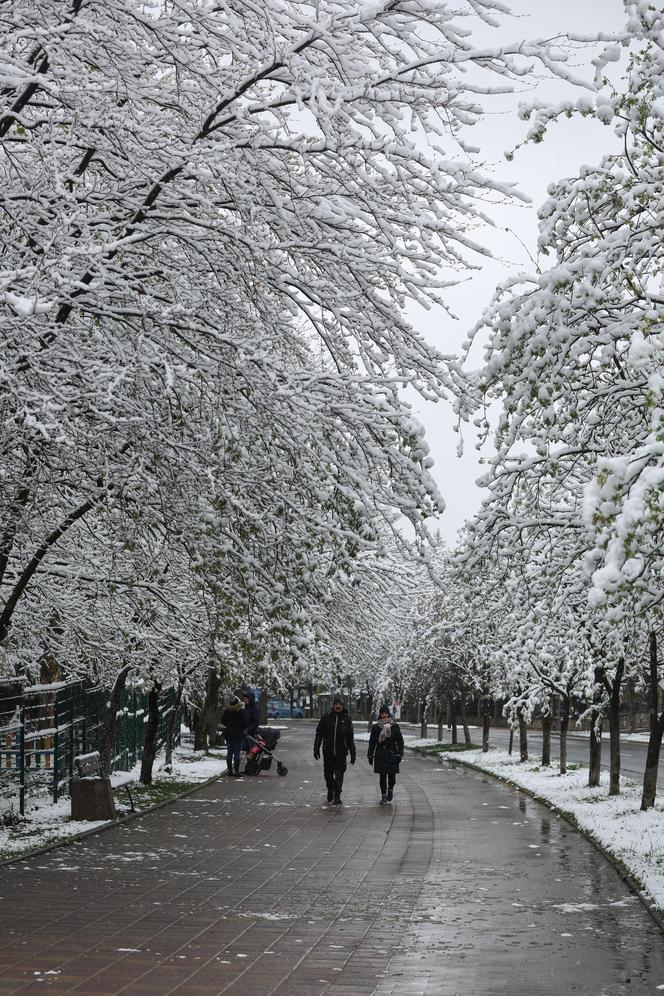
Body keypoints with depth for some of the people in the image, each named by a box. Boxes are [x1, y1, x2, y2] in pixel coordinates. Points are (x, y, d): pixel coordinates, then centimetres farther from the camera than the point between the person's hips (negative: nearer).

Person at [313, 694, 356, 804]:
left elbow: (350, 738, 11)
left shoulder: (346, 719, 5)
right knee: (328, 774, 11)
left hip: (341, 753, -1)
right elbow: (319, 734, 5)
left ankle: (337, 796, -2)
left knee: (339, 775, -6)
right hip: (328, 752, 1)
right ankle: (330, 791, 33)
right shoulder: (326, 717, 3)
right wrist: (316, 749, -2)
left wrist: (352, 754, 10)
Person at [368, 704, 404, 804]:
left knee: (391, 776, -1)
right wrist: (370, 756, 5)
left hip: (392, 755, -1)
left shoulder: (394, 726, 1)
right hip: (380, 755, 1)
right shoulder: (376, 727, 5)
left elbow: (400, 741, 3)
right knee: (382, 776, 0)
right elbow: (372, 742, 8)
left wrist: (400, 754, -4)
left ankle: (390, 790, 28)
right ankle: (384, 796, 9)